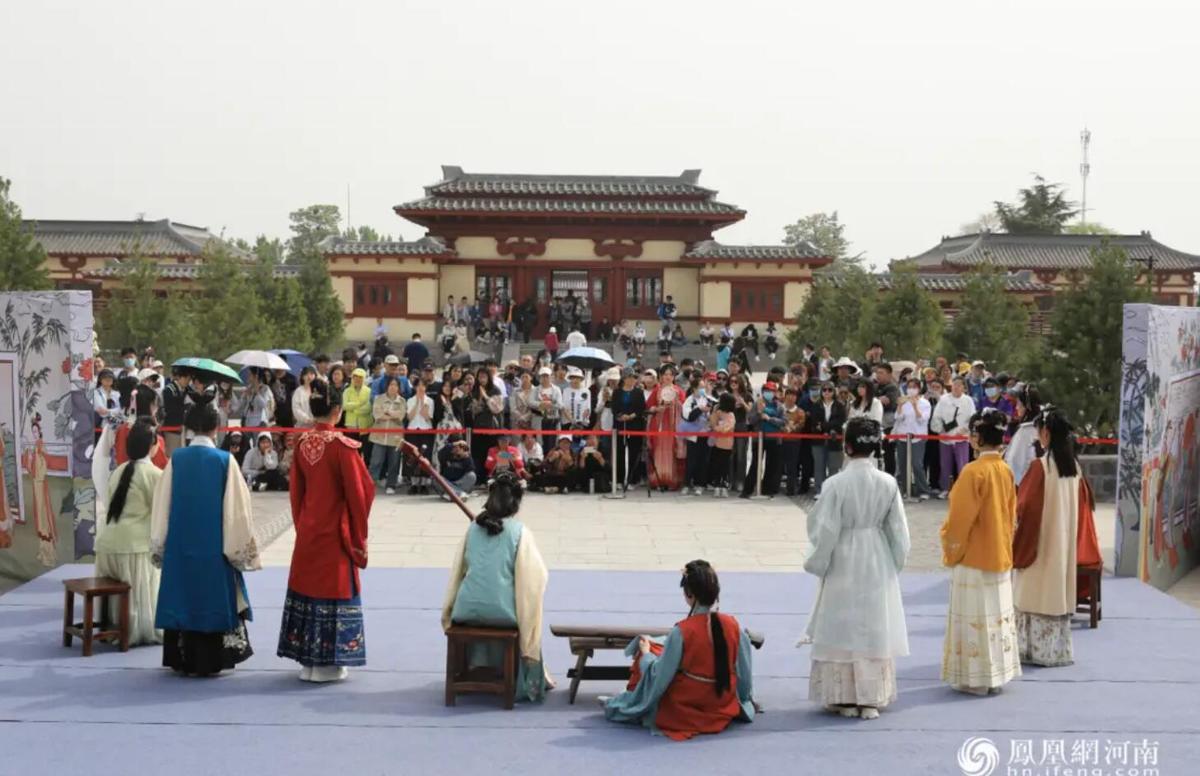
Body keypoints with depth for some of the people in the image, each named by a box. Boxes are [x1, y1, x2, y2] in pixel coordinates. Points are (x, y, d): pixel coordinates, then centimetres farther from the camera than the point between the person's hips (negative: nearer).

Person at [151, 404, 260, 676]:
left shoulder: (176, 459, -2)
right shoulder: (224, 461, -9)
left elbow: (162, 506, 3)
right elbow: (236, 508, -7)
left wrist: (159, 546, 12)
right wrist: (240, 548, 2)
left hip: (179, 545, 2)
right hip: (213, 547, -2)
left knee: (183, 597, 10)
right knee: (213, 599, 7)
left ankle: (183, 659, 14)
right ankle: (211, 660, 8)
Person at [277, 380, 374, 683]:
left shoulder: (302, 443, 0)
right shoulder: (342, 446, -16)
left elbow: (296, 490, 8)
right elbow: (357, 492, -12)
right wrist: (359, 535, -1)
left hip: (307, 530, 6)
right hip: (336, 532, -6)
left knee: (307, 585, 12)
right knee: (333, 588, 3)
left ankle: (307, 660, 19)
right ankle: (327, 663, 7)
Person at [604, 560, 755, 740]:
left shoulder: (681, 632, -23)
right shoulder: (734, 626, -12)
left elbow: (658, 680, -14)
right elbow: (744, 675, -1)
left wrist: (646, 654, 4)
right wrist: (744, 699, 19)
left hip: (681, 715, -4)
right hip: (723, 713, 4)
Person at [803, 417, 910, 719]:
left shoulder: (836, 484, -16)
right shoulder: (888, 483, -7)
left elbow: (825, 530, -12)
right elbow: (898, 529, 0)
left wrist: (817, 564, 2)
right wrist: (895, 563, 14)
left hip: (843, 563, -3)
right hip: (878, 565, 3)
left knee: (843, 629, 9)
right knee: (875, 628, 11)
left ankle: (845, 698, 14)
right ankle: (871, 699, 16)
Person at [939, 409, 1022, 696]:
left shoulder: (974, 471, -19)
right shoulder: (1006, 471, 3)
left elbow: (961, 519, -16)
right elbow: (1010, 514, 11)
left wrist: (951, 551, -2)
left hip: (973, 557, -7)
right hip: (1000, 556, 7)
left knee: (975, 618, 0)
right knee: (997, 615, 13)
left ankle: (976, 679, 6)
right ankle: (997, 674, 20)